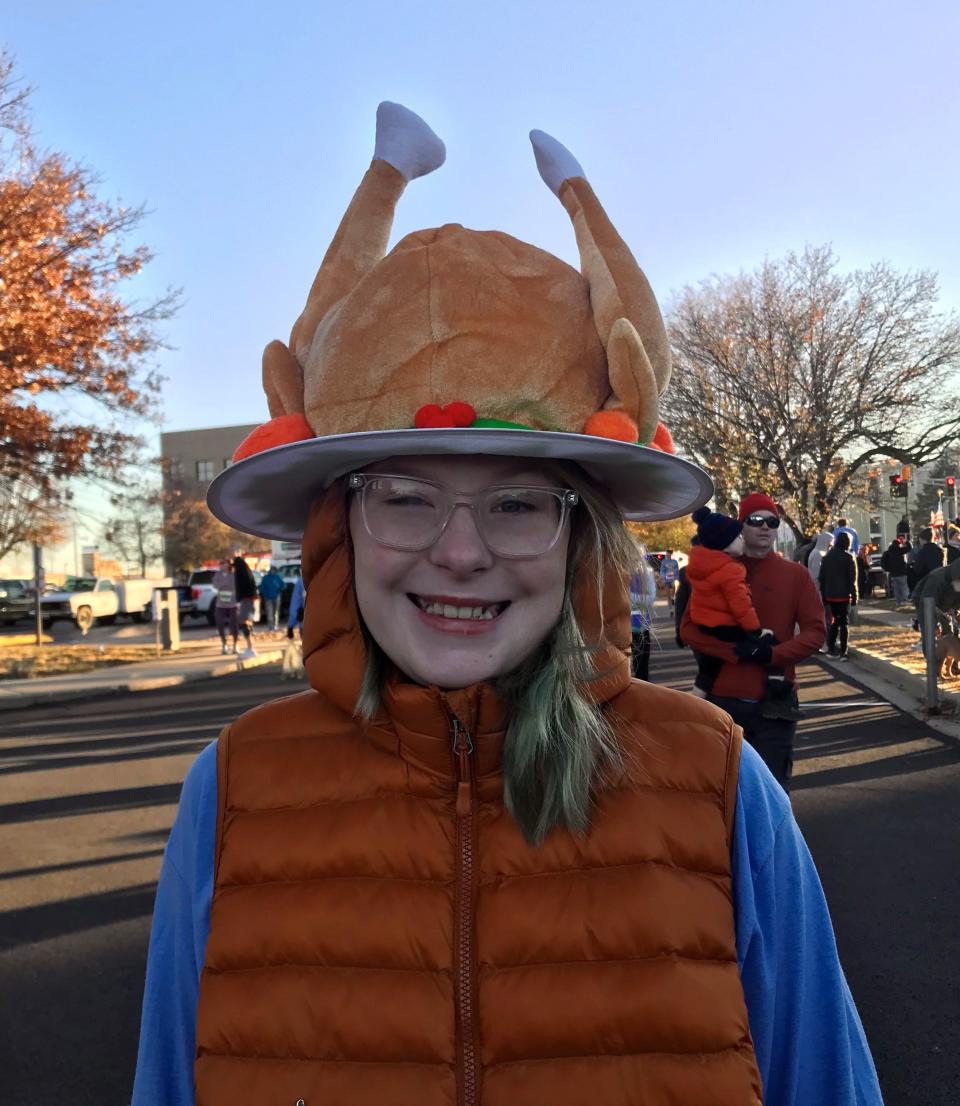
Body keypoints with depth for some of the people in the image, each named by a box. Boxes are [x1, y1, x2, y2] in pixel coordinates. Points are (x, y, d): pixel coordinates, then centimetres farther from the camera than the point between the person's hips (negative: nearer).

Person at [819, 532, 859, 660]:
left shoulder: (827, 557, 6)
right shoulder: (849, 557, -8)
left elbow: (822, 578, 8)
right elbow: (852, 579, -10)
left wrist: (824, 596, 13)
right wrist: (854, 596, -5)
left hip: (830, 596, 4)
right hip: (844, 596, -4)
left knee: (835, 621, 17)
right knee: (844, 623, 2)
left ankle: (831, 648, 13)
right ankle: (843, 653, 0)